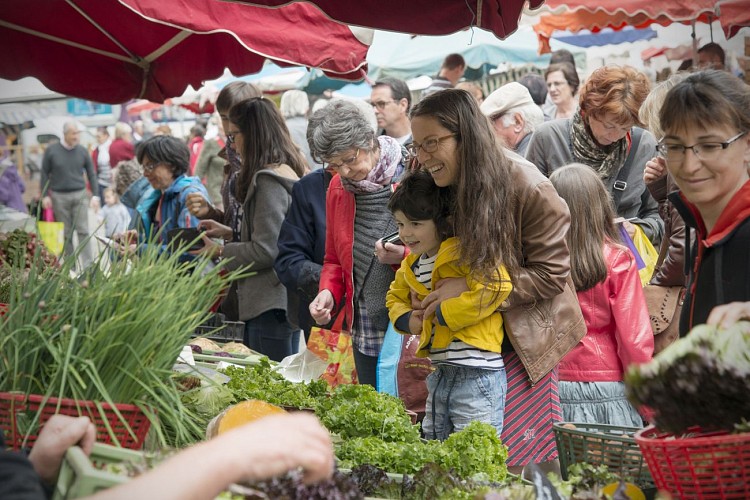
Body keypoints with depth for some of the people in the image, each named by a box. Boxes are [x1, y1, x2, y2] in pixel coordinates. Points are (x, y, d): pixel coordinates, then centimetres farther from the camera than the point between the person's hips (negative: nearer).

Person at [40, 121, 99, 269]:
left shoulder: (82, 151, 2)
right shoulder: (51, 151, -1)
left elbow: (91, 173, 8)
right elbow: (45, 174, 4)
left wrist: (95, 195, 2)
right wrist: (45, 195, 0)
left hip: (79, 195, 0)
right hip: (59, 196, 0)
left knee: (83, 231, -5)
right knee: (66, 233, 5)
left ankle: (88, 266, -5)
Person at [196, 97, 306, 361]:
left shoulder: (268, 180, -16)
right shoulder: (289, 172, 14)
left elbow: (265, 251, -19)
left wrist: (218, 251, -6)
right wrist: (231, 233, 15)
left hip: (269, 306, -10)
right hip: (287, 301, 10)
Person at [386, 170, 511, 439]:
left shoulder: (464, 252, -15)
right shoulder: (411, 265, 13)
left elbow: (496, 286, -30)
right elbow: (396, 296, 30)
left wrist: (446, 314, -20)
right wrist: (406, 319, 6)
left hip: (477, 375, -9)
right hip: (440, 375, 9)